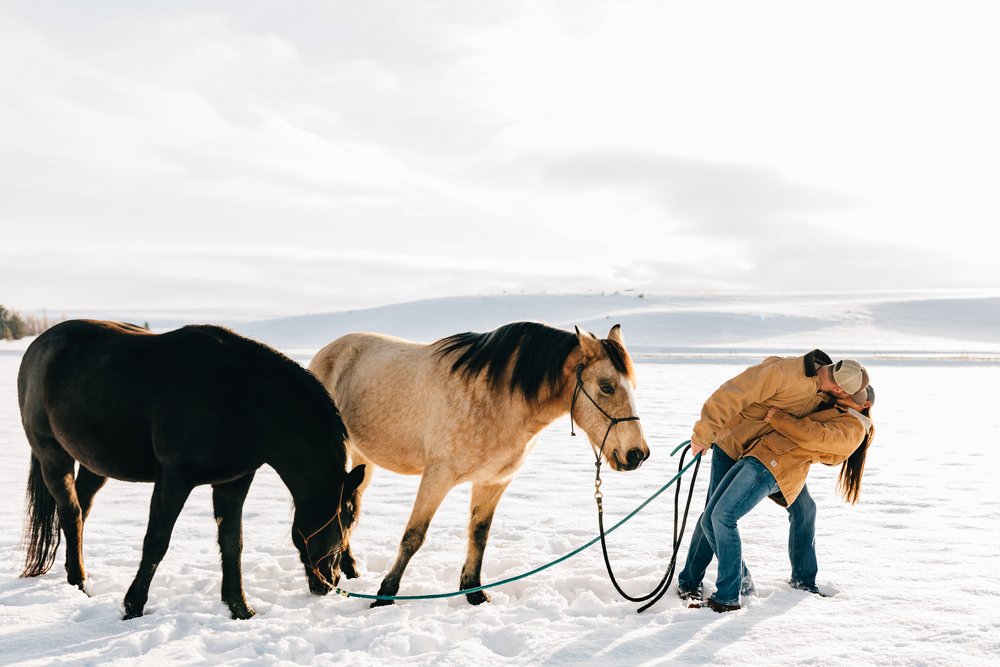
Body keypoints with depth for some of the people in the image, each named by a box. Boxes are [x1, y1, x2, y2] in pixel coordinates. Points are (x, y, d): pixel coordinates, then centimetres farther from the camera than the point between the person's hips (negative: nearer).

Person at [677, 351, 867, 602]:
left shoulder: (826, 392, -9)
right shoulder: (781, 372, -34)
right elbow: (729, 396, -34)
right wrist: (703, 435, -29)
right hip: (734, 447, -7)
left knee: (804, 508, 5)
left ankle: (804, 580, 22)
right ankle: (690, 581, 10)